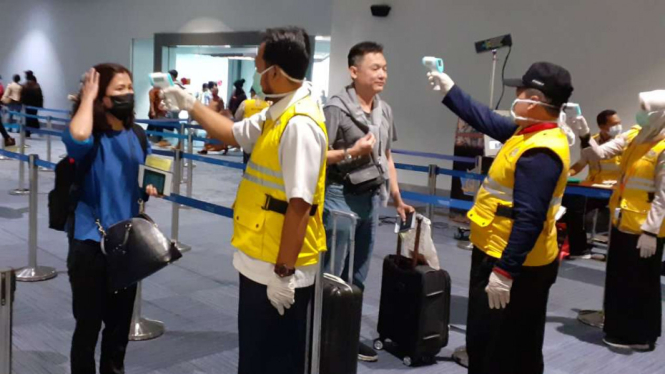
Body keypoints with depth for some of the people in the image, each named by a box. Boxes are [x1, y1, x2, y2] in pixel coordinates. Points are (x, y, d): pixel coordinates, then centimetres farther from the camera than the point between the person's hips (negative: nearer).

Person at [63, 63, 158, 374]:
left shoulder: (136, 135, 3)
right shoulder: (91, 138, -16)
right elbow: (76, 137, -42)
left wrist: (151, 187, -5)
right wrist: (87, 97, -26)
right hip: (91, 242, -6)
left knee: (120, 321, 20)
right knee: (88, 323, 7)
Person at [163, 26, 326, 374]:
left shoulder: (299, 125, -23)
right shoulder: (276, 114, 7)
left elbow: (299, 205, -26)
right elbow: (233, 134, 25)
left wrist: (284, 272, -23)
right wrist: (190, 104, 25)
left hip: (279, 271, -10)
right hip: (259, 263, 10)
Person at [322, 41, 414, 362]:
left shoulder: (385, 110, 8)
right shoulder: (336, 108, -14)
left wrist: (397, 198, 16)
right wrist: (353, 152, -23)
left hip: (371, 199, 7)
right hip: (341, 198, -7)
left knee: (358, 275, 16)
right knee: (330, 274, 3)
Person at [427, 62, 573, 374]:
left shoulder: (540, 154, -25)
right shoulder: (531, 134, 6)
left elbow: (529, 219, -29)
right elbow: (487, 120, 18)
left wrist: (504, 272, -28)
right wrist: (449, 90, 22)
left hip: (514, 266, -10)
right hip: (502, 257, 10)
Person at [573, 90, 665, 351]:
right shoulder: (633, 136, 5)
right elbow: (600, 154, 7)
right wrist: (585, 136, -11)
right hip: (622, 221, 8)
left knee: (641, 283, 5)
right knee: (618, 279, 18)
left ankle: (640, 336, 20)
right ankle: (620, 329, 34)